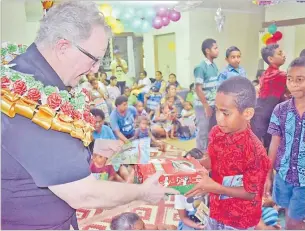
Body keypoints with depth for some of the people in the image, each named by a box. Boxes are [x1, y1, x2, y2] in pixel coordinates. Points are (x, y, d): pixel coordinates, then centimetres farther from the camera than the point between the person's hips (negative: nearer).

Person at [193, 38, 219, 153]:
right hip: (203, 105, -7)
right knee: (203, 131, 2)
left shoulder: (214, 66, 7)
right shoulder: (201, 67, -14)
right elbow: (198, 89, -16)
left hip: (213, 104, 7)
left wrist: (216, 103, 11)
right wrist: (206, 106, -15)